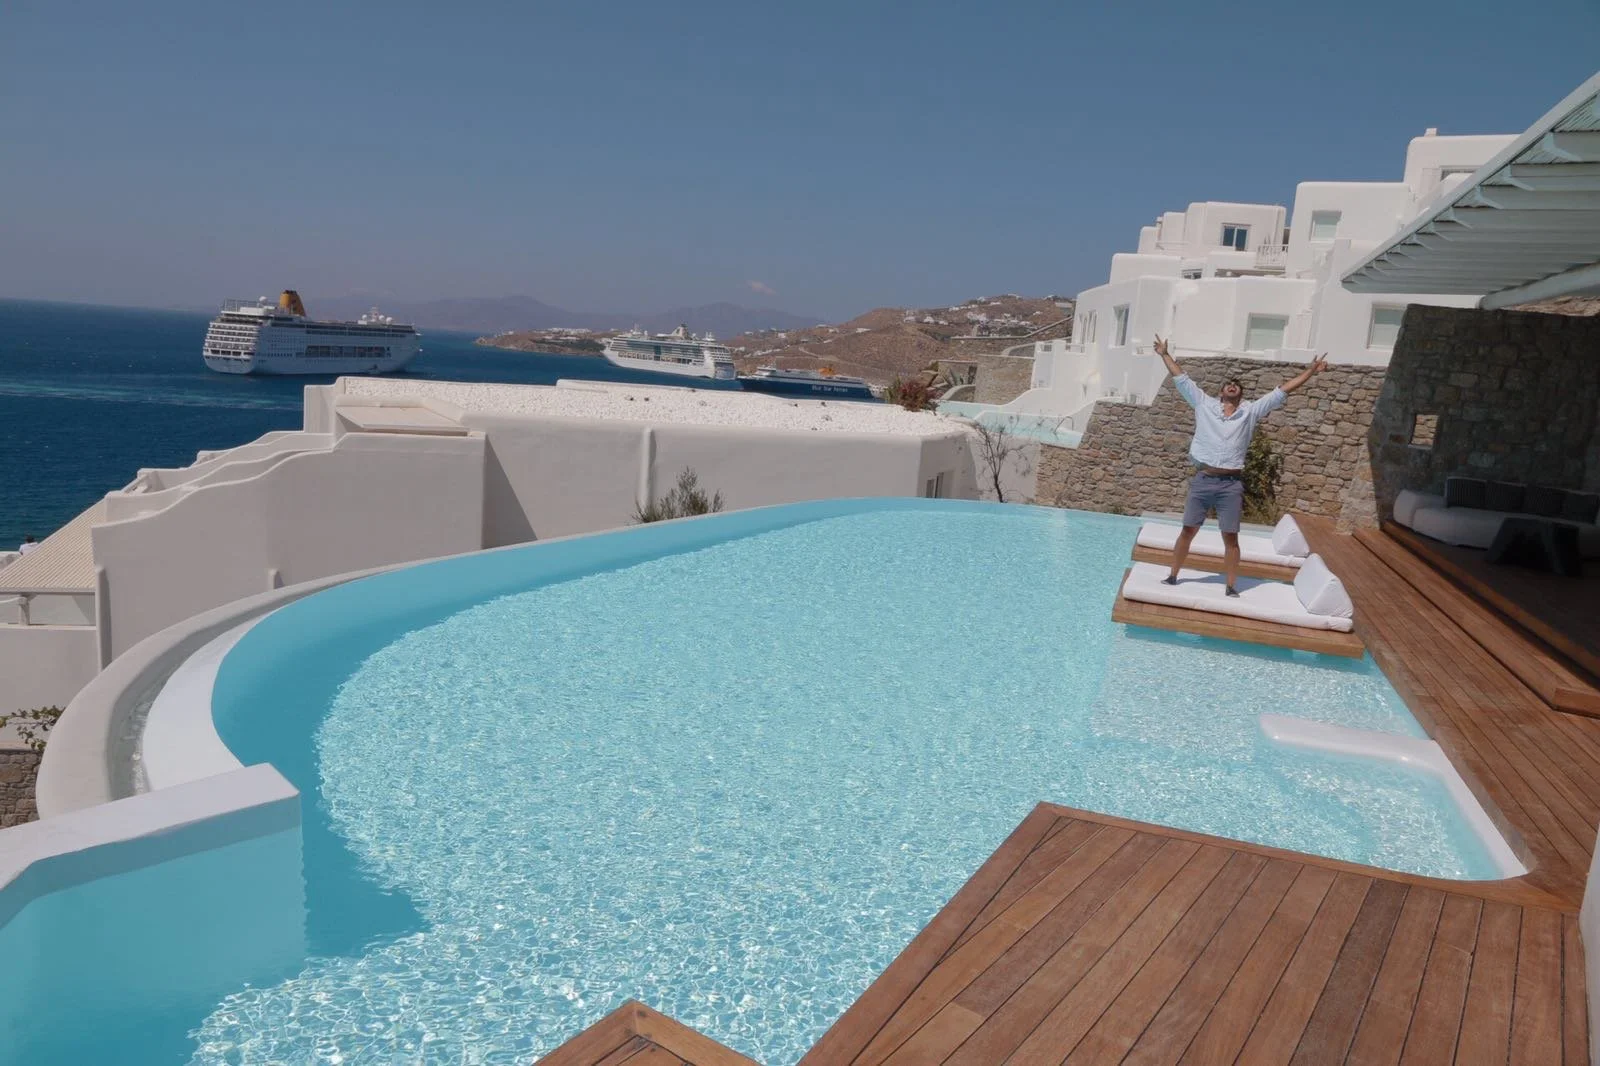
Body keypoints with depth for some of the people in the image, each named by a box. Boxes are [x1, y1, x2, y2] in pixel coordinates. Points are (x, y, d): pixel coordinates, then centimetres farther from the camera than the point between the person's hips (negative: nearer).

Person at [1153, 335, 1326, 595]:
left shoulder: (1251, 410, 9)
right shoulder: (1204, 404, 9)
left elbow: (1282, 391, 10)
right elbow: (1181, 379, 14)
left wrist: (1310, 371, 9)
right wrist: (1165, 355, 17)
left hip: (1231, 484, 0)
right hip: (1202, 480, 0)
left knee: (1231, 537, 3)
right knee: (1188, 530, 5)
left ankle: (1231, 586, 9)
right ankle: (1172, 576, 15)